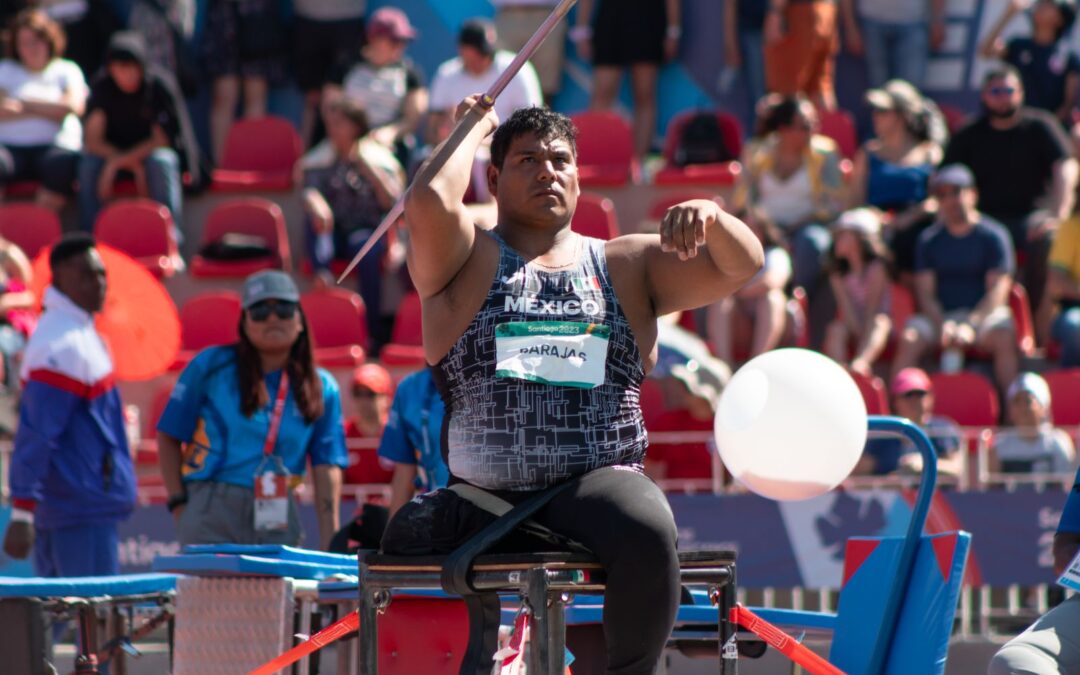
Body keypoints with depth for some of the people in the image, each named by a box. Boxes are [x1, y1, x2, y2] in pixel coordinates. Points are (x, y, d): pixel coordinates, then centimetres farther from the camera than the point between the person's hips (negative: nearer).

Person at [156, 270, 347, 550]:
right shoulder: (211, 367, 4)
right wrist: (178, 504, -3)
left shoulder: (321, 388, 9)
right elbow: (168, 437, 7)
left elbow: (327, 467, 5)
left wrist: (329, 545, -4)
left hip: (277, 520, 3)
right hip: (213, 513, -3)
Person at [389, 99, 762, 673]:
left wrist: (710, 217, -14)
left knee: (647, 530, -33)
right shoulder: (469, 261, 10)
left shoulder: (628, 265, 17)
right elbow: (428, 203, -11)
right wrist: (473, 127, 7)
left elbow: (741, 265, 9)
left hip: (598, 481, -1)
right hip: (482, 494, 1)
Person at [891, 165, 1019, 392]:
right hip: (940, 315, 2)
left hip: (984, 313, -2)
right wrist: (942, 326, -17)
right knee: (910, 337, -27)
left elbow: (998, 290, -6)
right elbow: (925, 292, 3)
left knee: (1004, 336, -33)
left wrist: (970, 325, -20)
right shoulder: (929, 239, 10)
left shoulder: (993, 235, 2)